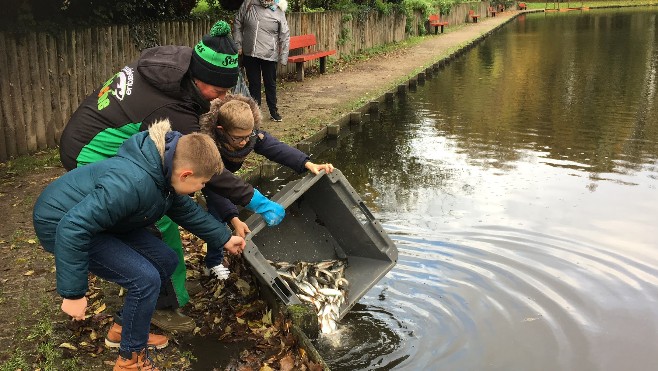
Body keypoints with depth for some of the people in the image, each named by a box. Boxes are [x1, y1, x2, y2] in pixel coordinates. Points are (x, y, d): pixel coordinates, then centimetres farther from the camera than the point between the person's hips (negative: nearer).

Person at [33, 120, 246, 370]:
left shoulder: (163, 171, -8)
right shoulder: (132, 183, -37)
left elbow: (186, 210, 12)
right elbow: (73, 228, -37)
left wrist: (224, 239, 16)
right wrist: (73, 293, -30)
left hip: (96, 216, 9)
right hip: (60, 224, -9)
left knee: (166, 261, 7)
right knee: (145, 279, -18)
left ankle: (126, 328, 25)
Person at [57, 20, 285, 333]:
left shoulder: (169, 63, -9)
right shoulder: (172, 112, -32)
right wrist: (255, 201, -19)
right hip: (93, 160, -9)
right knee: (158, 227, -4)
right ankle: (163, 307, 13)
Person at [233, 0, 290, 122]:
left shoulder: (278, 10, -6)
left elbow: (285, 36, -3)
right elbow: (238, 23, 7)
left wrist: (283, 57, -5)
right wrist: (238, 44, 2)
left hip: (269, 55, -1)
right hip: (249, 54, 1)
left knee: (270, 84, 10)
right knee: (253, 84, 10)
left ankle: (273, 112, 24)